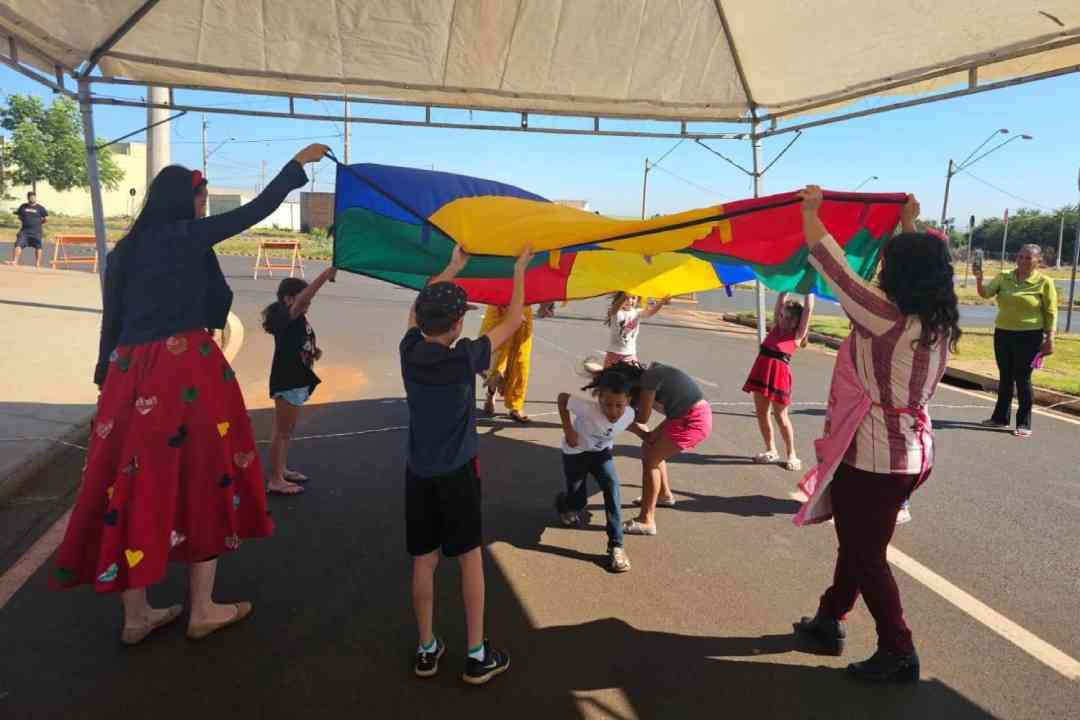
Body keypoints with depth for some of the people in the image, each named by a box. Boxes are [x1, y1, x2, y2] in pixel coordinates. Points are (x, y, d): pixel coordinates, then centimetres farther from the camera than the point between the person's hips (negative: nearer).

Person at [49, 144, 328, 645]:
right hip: (186, 369, -6)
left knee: (135, 482, 10)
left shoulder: (125, 249, 13)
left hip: (130, 374, 6)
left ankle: (136, 614, 21)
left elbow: (111, 321, 12)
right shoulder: (187, 237, -3)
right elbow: (257, 210, -1)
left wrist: (107, 378, 18)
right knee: (202, 477, 6)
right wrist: (299, 163, 9)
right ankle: (203, 609, 15)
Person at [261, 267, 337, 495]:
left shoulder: (298, 320, 9)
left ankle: (282, 470, 33)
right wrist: (326, 274, -42)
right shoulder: (285, 317, -19)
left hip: (296, 380, 9)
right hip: (287, 382, -9)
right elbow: (302, 299, -38)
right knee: (281, 431, -1)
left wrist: (314, 352, 2)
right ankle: (275, 481, 7)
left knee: (288, 429, 20)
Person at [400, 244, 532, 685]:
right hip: (457, 473, -4)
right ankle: (477, 656, 15)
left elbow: (417, 309, 14)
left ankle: (427, 650, 22)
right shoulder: (466, 358, -18)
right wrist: (519, 271, 6)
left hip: (418, 473, 4)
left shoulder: (409, 351, -6)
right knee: (470, 558, 9)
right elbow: (513, 321, -7)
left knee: (423, 561, 12)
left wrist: (453, 268, 22)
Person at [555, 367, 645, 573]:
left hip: (602, 452, 3)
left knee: (612, 488, -22)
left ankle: (616, 546, -13)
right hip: (576, 452, -3)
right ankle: (563, 504, 43)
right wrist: (568, 430, -26)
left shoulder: (628, 414, -23)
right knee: (578, 502, 1)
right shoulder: (588, 408, -38)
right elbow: (562, 398, -24)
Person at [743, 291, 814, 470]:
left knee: (781, 416, 0)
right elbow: (780, 301, 19)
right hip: (762, 368, 6)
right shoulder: (776, 326, 17)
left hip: (779, 371, -6)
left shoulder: (797, 335, 3)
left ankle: (792, 455, 13)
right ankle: (771, 450, 23)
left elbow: (808, 309, 1)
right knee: (761, 412, 9)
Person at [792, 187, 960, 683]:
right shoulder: (940, 323, 1)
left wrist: (810, 209, -4)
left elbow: (834, 268, -18)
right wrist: (909, 227, 36)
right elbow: (920, 267, 21)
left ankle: (898, 652, 18)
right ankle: (829, 621, 37)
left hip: (873, 456, -9)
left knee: (865, 555, 7)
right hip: (908, 452, 9)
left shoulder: (885, 319, -23)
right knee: (858, 543, 21)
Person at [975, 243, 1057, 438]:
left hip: (1029, 336, -4)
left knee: (1022, 379, -1)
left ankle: (1024, 424, 8)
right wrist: (979, 279, -28)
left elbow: (1051, 312, -4)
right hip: (1003, 334, 4)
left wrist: (1049, 339, -9)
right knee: (1005, 377, 13)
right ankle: (1000, 417, 24)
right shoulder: (1004, 278, 3)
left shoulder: (1044, 283, -6)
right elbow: (985, 293, -9)